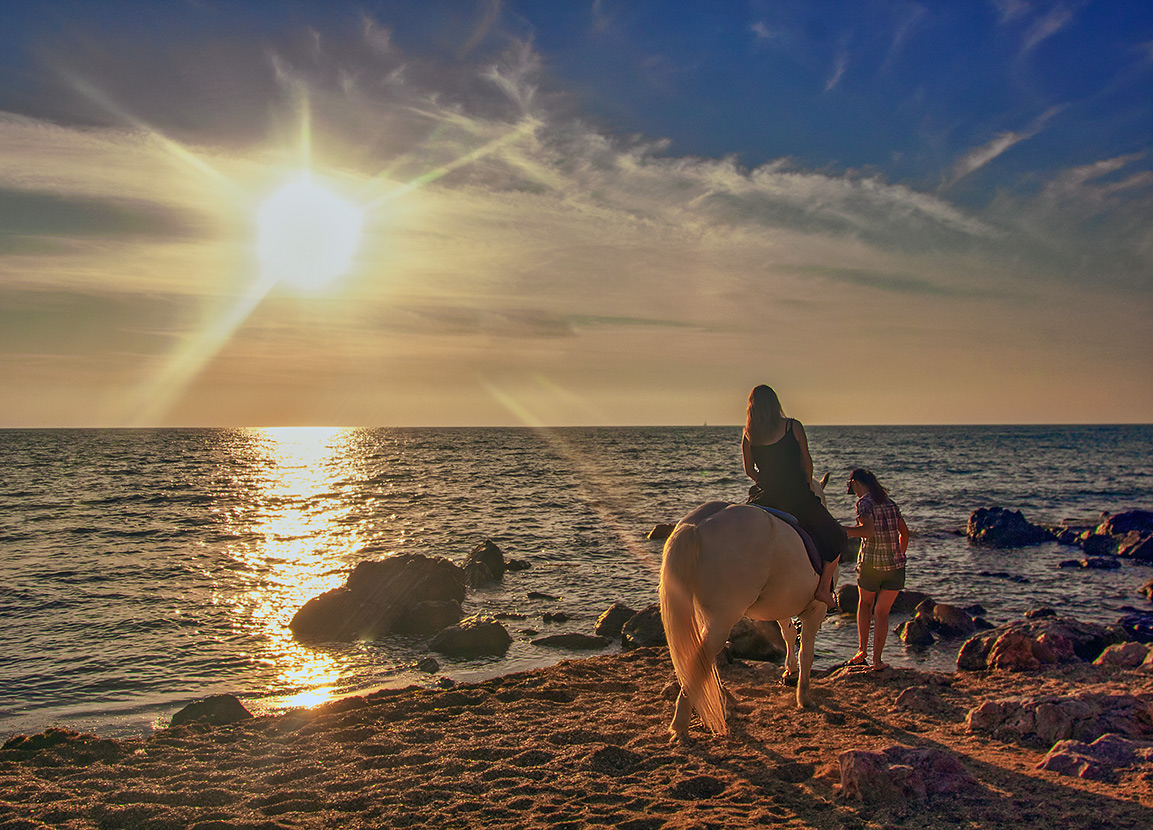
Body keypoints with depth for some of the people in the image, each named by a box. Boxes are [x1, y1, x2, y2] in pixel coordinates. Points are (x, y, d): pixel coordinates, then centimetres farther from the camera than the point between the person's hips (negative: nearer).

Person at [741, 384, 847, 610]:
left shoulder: (749, 434, 3)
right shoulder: (793, 426, -4)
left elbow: (749, 470, 8)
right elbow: (807, 462, 1)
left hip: (765, 498, 3)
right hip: (798, 497, -2)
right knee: (837, 538, 16)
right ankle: (823, 587, 6)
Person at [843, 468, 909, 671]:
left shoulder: (864, 502, -9)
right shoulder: (890, 503, 12)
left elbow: (868, 530, -24)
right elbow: (904, 532, 20)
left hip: (871, 563, -4)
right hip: (895, 564, 4)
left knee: (865, 602, 21)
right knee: (882, 611, 11)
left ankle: (862, 649, 14)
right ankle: (877, 659, 6)